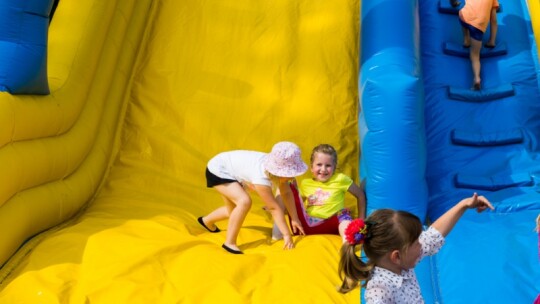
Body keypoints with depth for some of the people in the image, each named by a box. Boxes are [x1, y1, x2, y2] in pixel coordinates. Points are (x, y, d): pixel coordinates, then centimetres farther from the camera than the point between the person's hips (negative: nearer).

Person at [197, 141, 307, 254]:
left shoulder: (276, 166, -18)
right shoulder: (261, 176, -40)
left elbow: (287, 193, -8)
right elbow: (274, 208, -35)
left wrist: (295, 218, -10)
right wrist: (287, 235, -30)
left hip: (232, 169, 9)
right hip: (218, 170, -9)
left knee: (233, 210, 22)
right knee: (245, 201, -27)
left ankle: (207, 221, 51)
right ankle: (229, 243, -13)